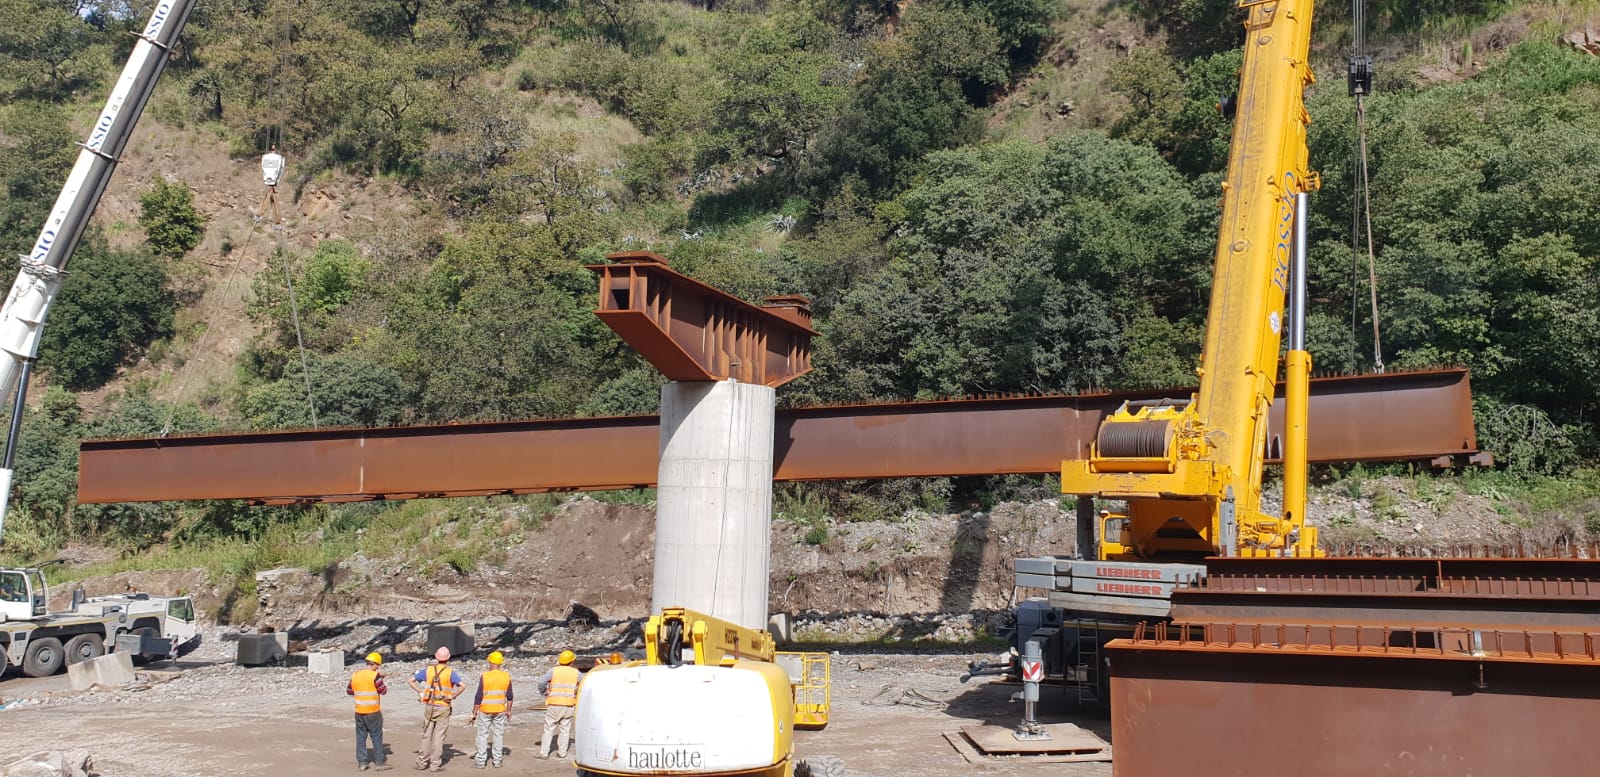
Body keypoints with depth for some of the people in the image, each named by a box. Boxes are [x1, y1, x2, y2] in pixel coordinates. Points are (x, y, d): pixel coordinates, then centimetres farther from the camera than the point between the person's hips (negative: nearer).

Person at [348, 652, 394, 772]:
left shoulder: (355, 675, 4)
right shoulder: (375, 675, -14)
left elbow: (349, 691, 14)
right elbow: (383, 691, -9)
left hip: (359, 712, 5)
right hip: (373, 712, -5)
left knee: (361, 737, 11)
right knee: (377, 737, 4)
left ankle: (362, 762, 12)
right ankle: (380, 762, 7)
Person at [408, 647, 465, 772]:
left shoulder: (428, 670, 1)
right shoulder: (450, 672, -9)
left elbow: (411, 680, 2)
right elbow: (462, 685, -20)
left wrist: (420, 692, 4)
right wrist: (453, 696, -7)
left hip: (429, 706, 3)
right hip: (443, 708, -3)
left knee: (426, 736, 13)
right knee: (439, 737, 4)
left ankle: (422, 763, 17)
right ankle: (435, 764, 7)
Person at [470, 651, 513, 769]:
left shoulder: (485, 676, -14)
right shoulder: (506, 676, -3)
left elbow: (479, 697, -12)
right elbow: (509, 696, 3)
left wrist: (474, 712, -5)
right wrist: (508, 711, 13)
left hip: (485, 710, -3)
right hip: (500, 710, 3)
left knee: (483, 734, 8)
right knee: (499, 734, 11)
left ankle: (480, 760, 10)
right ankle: (498, 760, 14)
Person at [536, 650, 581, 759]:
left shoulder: (554, 671, -4)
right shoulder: (575, 672, 2)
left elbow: (541, 681, -14)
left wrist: (543, 692, 3)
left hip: (554, 704, -2)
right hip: (569, 705, 2)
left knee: (549, 729, 5)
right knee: (565, 729, 11)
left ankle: (544, 752, 4)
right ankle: (562, 752, 11)